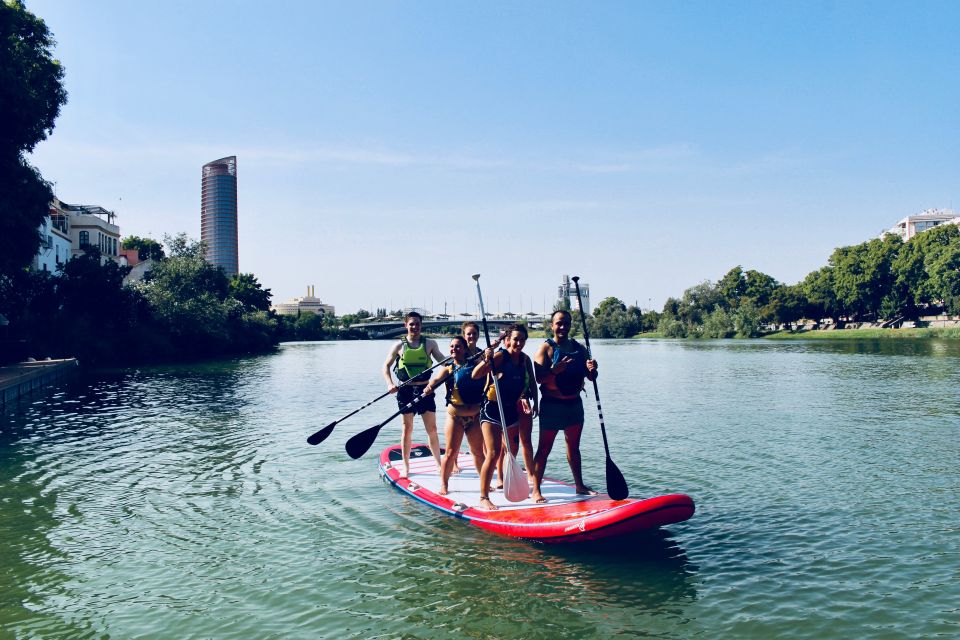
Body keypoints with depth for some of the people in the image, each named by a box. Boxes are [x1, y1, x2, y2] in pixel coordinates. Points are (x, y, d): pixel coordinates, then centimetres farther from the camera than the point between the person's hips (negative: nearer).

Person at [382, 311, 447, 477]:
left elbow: (443, 361, 3)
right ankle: (406, 466, 17)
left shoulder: (430, 343, 4)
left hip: (425, 389, 1)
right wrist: (390, 384, -9)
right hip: (406, 390, -1)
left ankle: (438, 464, 15)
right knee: (407, 429, 6)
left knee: (432, 429, 3)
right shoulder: (399, 345, 1)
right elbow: (386, 366, 6)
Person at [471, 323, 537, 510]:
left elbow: (531, 383, 15)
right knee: (493, 453, -11)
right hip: (492, 409, -7)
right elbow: (475, 375, -26)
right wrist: (486, 360, -41)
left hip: (512, 409, 7)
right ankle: (484, 498, -6)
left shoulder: (525, 359, 3)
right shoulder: (500, 356, -16)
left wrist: (534, 402, 4)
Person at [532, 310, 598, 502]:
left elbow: (591, 377, 11)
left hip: (574, 403, 6)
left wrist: (592, 369, -12)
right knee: (544, 449, -1)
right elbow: (539, 378, -17)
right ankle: (536, 490, 5)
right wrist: (554, 371, -35)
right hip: (552, 405, -6)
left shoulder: (579, 348, 9)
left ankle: (579, 485, 29)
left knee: (574, 447, 18)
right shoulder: (546, 348, -8)